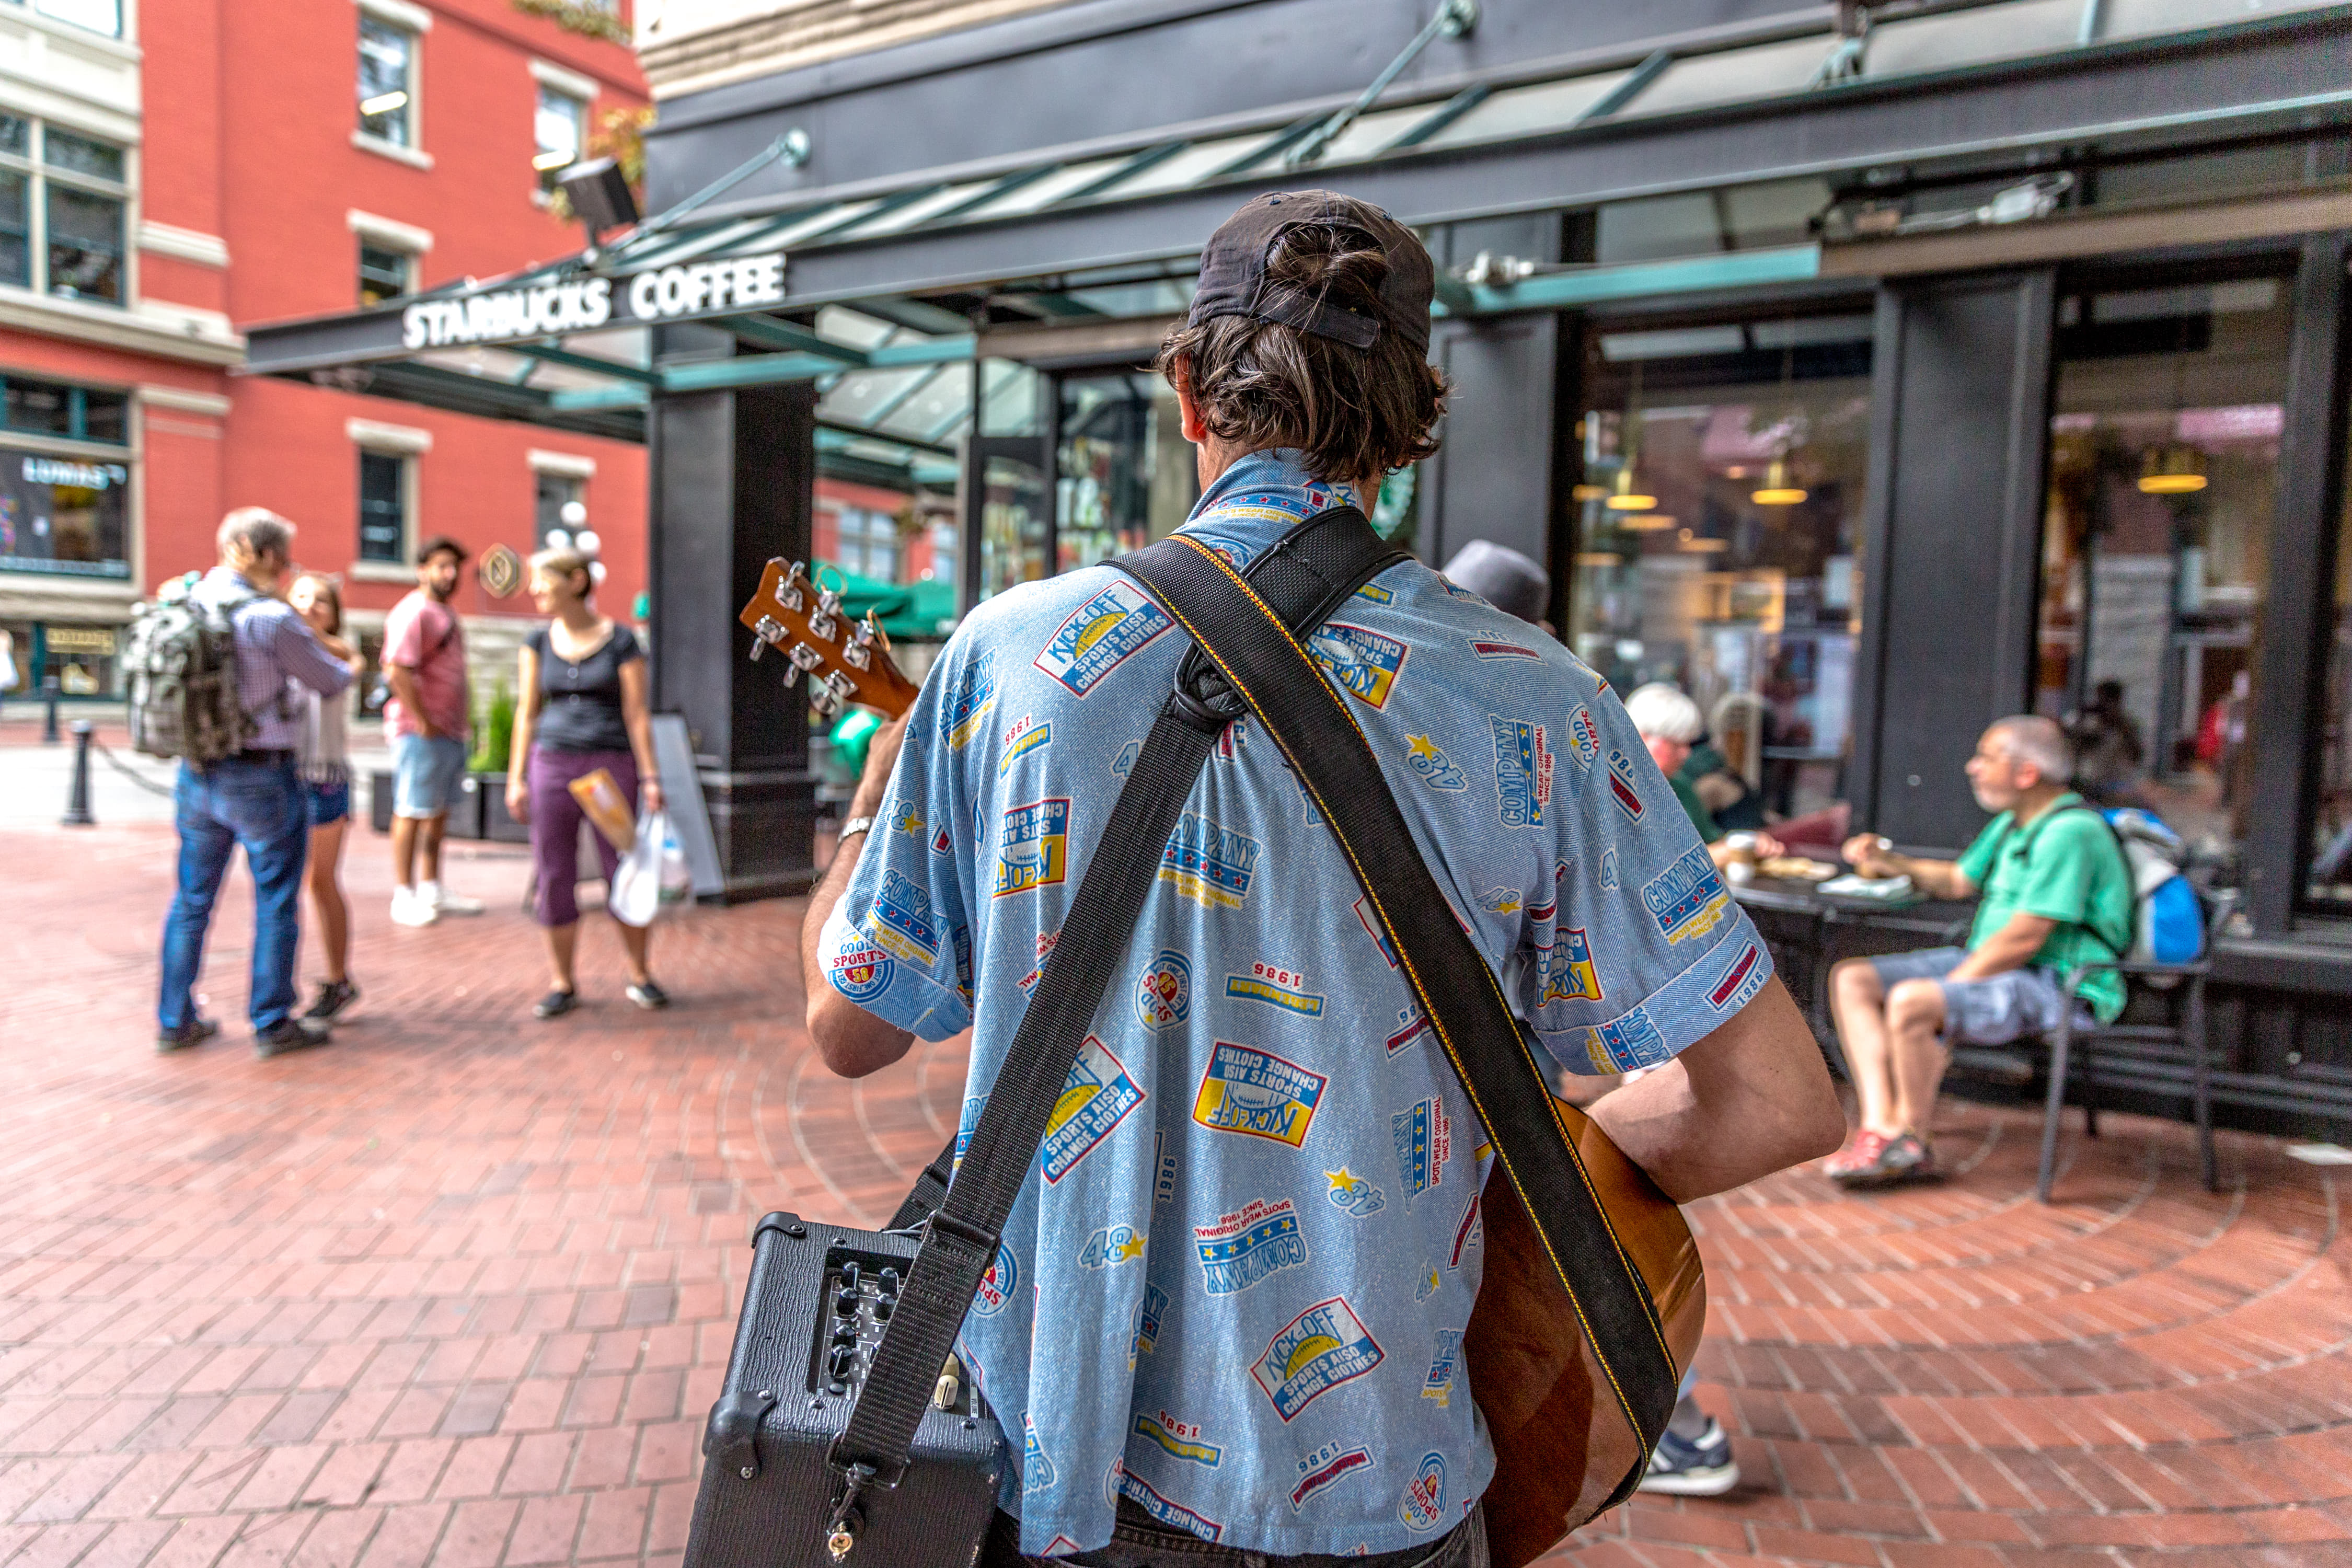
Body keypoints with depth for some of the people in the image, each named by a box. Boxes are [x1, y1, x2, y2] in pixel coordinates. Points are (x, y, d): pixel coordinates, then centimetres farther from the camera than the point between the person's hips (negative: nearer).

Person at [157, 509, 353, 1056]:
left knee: (192, 898, 16)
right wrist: (352, 668, 18)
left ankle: (175, 1020, 25)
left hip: (196, 774, 6)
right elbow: (330, 681, -5)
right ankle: (272, 1025, 12)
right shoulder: (272, 618, -17)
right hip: (262, 776, -6)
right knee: (275, 902, 5)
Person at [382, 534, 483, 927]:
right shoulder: (413, 612, -12)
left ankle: (432, 891, 23)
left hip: (450, 731, 9)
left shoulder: (448, 615, 19)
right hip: (421, 732, -9)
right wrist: (423, 723, -18)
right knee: (411, 813, -2)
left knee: (439, 812, 14)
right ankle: (404, 897, 4)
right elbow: (397, 671, -21)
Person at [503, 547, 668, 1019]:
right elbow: (527, 712, 10)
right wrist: (517, 778, 6)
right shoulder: (539, 642, 8)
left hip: (612, 765, -3)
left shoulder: (620, 640, -2)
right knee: (555, 877, 4)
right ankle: (562, 984, 15)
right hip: (553, 765, 3)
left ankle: (640, 975, 15)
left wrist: (650, 777, -8)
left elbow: (637, 713, -3)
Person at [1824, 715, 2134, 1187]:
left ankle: (1913, 1142, -12)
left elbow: (2024, 938, -22)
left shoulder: (2070, 831, -17)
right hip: (1990, 966, 10)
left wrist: (1949, 986, -17)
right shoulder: (2013, 823, 14)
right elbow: (1959, 880, 30)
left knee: (1910, 1002, -34)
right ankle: (1880, 1126, -13)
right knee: (1852, 979, -2)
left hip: (2056, 985, -10)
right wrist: (1890, 861, 17)